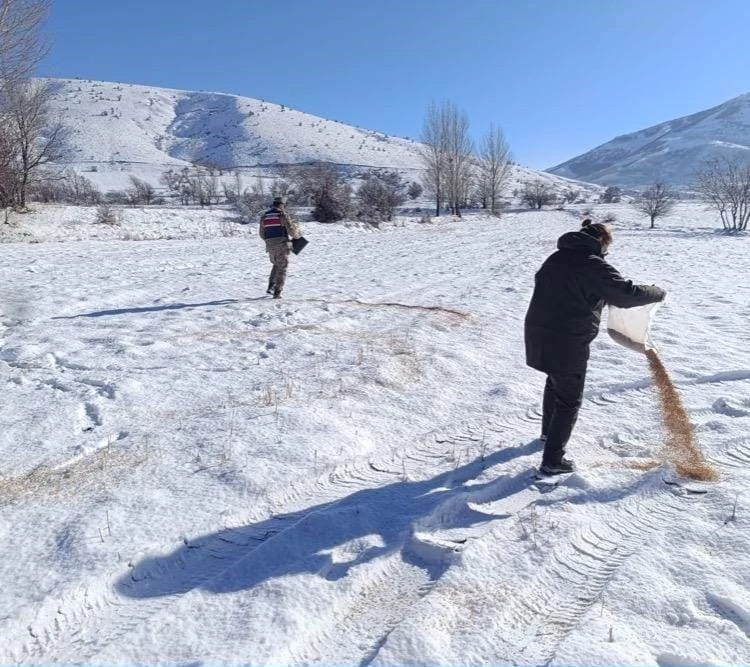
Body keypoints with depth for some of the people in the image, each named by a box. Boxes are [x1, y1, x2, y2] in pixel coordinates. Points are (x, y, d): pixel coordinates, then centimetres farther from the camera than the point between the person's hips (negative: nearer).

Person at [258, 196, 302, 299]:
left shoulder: (264, 216, 10)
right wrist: (298, 234, 13)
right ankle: (277, 293, 0)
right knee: (281, 269, 4)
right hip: (282, 246, -5)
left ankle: (271, 287, 15)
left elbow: (262, 233, 15)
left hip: (270, 247, 5)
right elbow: (291, 230, -10)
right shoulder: (283, 215, -7)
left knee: (276, 265, 26)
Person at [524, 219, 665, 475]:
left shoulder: (557, 257, 11)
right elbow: (626, 294, -15)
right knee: (569, 399, 6)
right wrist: (658, 292, 3)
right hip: (567, 343, -8)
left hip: (537, 334, 8)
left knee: (555, 382, 31)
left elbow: (541, 281, 27)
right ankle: (552, 460, 9)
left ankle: (549, 430, 50)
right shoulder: (594, 265, -13)